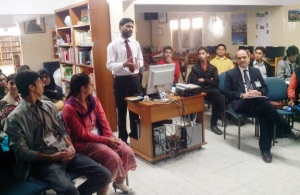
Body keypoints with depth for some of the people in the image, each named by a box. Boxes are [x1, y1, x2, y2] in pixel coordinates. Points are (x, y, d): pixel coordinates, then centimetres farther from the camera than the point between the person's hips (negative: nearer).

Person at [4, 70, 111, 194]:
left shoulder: (49, 106, 13)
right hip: (43, 160, -6)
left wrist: (70, 146, -5)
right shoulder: (15, 118, -5)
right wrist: (51, 157, -17)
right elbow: (22, 152, -9)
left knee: (104, 175, -8)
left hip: (64, 152, 6)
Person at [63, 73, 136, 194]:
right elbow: (82, 135, -19)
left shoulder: (93, 100, 4)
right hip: (83, 142, -7)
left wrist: (110, 137, -15)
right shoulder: (69, 108, -17)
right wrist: (106, 140, -22)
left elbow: (103, 121, 2)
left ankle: (119, 182, 14)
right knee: (113, 158, -26)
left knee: (126, 151, -11)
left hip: (100, 136, 7)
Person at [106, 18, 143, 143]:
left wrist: (138, 63, -12)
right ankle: (123, 138, 23)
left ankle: (135, 135, 33)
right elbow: (109, 65, -12)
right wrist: (123, 64, -28)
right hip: (121, 80, -4)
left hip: (135, 79, 5)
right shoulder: (113, 45, -7)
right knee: (122, 110, 8)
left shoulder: (136, 44, 7)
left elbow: (141, 60, 12)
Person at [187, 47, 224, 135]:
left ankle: (213, 124, -14)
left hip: (211, 90, 3)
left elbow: (216, 82, 1)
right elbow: (195, 83, -4)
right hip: (200, 91, -2)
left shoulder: (213, 68, 15)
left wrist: (204, 80, -3)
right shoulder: (195, 68, 8)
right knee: (216, 92, -34)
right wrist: (209, 81, -1)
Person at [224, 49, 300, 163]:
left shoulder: (256, 71, 19)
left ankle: (265, 149, -25)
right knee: (262, 103, -34)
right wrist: (242, 95, -15)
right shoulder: (230, 74, 8)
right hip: (241, 103, -3)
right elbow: (227, 92, 0)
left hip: (258, 101, 4)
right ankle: (288, 129, -23)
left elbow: (265, 88, 18)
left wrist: (259, 93, -6)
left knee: (265, 114, -32)